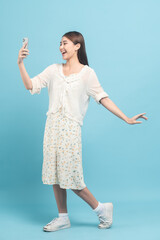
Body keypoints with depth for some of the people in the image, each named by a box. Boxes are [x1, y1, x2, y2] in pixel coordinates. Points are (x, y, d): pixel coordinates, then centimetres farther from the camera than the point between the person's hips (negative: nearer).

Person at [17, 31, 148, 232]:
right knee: (54, 174, 8)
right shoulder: (54, 70, 10)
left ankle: (101, 208, 17)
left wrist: (126, 119, -10)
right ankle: (63, 218, 23)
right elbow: (30, 85, 5)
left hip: (71, 128, -5)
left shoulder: (87, 73, -1)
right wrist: (20, 64, -6)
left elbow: (102, 98, -5)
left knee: (70, 177, -4)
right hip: (52, 126, 5)